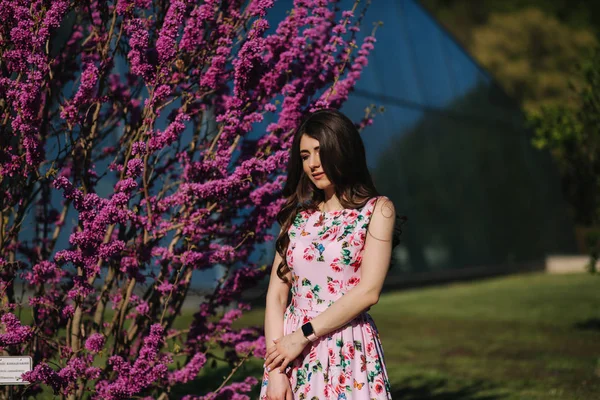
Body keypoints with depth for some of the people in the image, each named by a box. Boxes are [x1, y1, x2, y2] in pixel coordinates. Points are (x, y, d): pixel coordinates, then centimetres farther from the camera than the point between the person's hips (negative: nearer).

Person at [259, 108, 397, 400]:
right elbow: (276, 295, 2)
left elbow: (369, 291, -12)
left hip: (349, 352, -3)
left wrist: (304, 335, -13)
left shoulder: (377, 210, -1)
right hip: (291, 353, 4)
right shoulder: (297, 216, 9)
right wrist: (275, 370, -9)